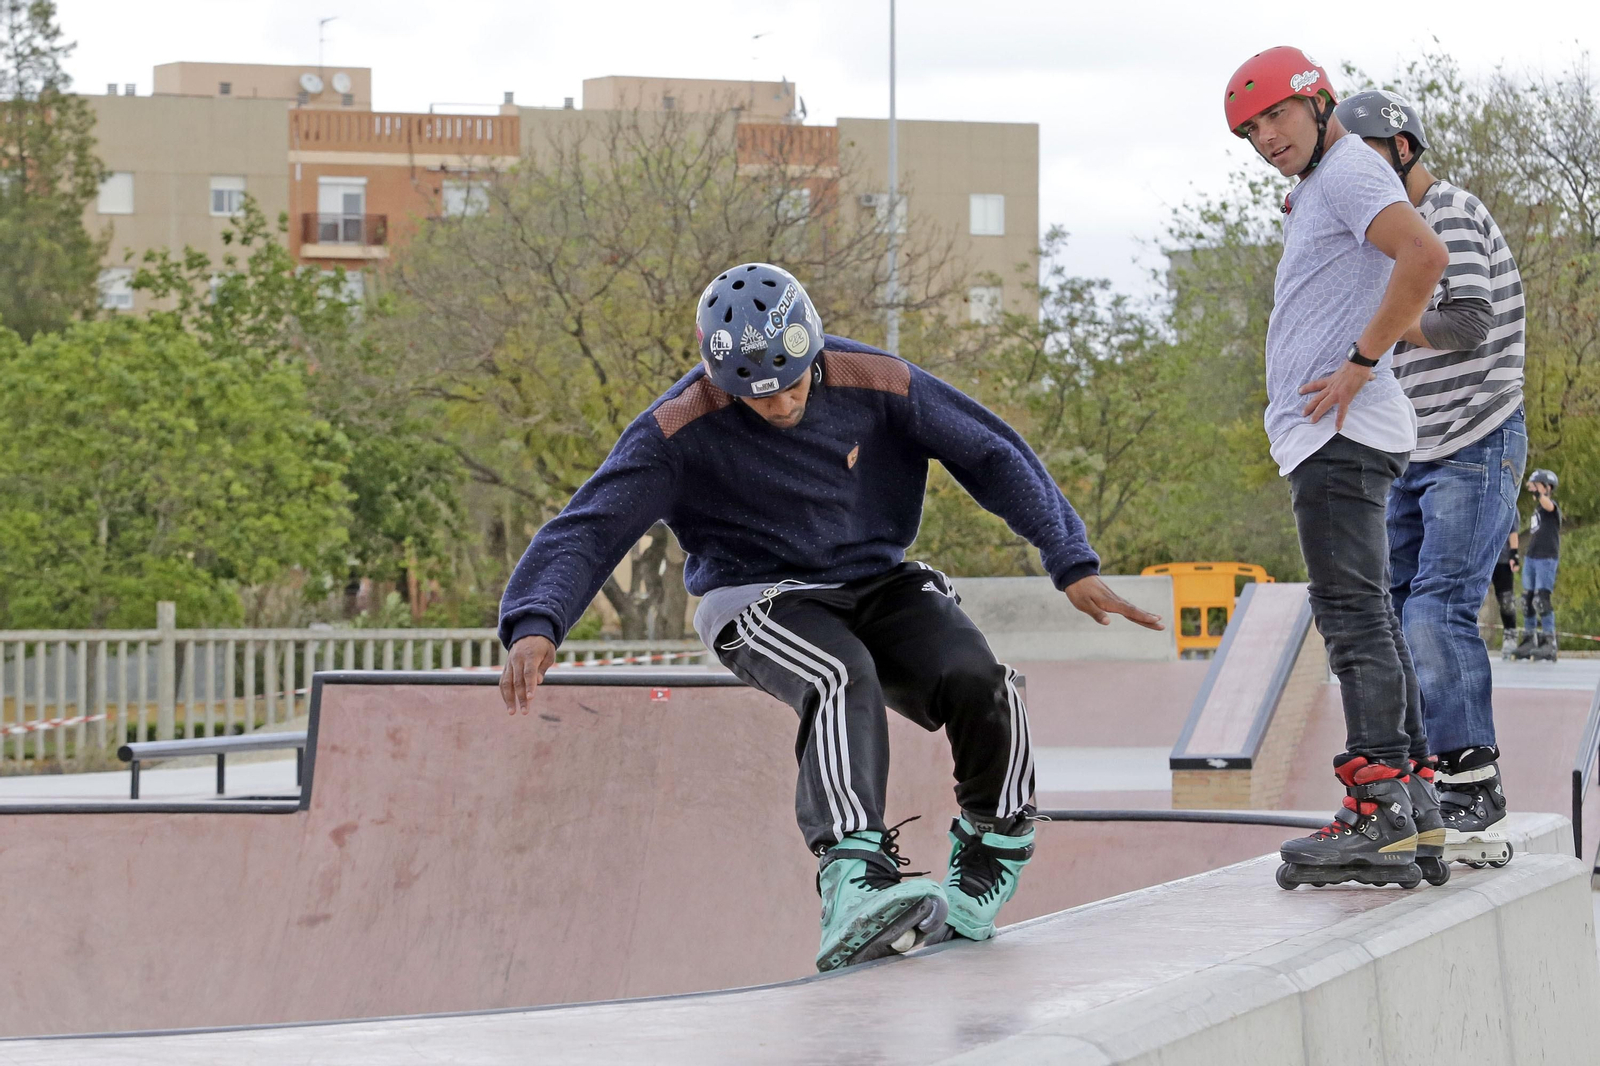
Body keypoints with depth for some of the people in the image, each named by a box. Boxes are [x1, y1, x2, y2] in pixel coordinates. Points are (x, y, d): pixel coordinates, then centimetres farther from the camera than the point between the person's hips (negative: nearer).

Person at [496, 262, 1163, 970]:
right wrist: (535, 624, -37)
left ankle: (987, 860, 0)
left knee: (978, 681, -25)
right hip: (763, 603, -3)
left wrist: (1072, 565, -11)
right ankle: (855, 881, -54)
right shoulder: (682, 431, -16)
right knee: (843, 679, -36)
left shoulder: (873, 382, -11)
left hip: (878, 586, 3)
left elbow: (992, 456, -3)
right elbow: (588, 529, -19)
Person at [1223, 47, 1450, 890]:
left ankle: (1378, 811, -19)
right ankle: (1415, 812, 11)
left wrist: (1360, 365, -21)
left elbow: (1423, 256, -26)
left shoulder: (1349, 170, -9)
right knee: (1368, 618, 10)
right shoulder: (1317, 191, 23)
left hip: (1340, 432, -11)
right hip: (1329, 435, 11)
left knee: (1353, 614, -14)